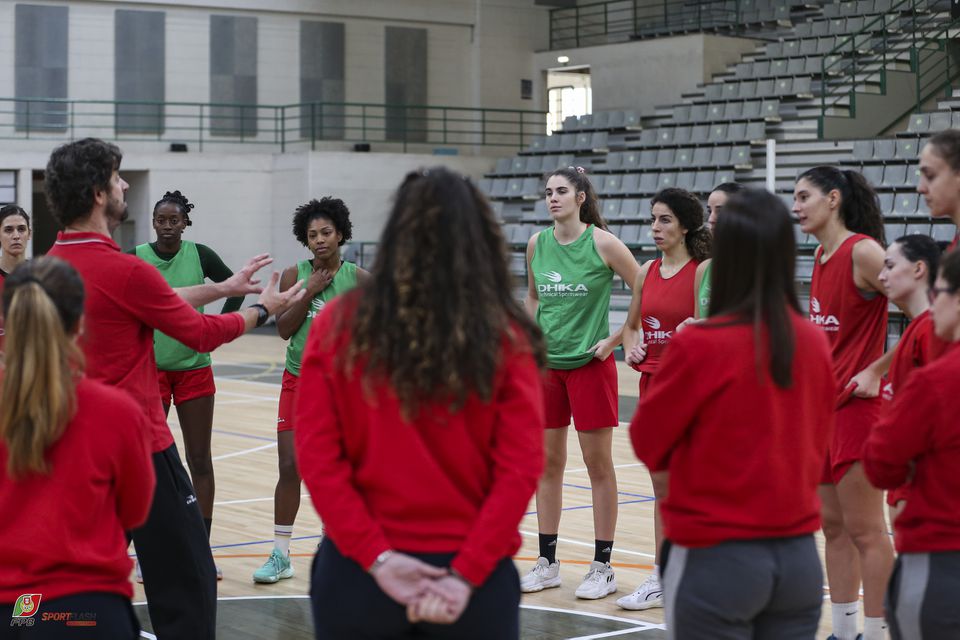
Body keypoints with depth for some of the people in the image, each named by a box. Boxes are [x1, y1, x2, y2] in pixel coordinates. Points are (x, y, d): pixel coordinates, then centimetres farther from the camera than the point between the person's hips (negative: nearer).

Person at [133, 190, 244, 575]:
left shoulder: (199, 255, -2)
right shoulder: (135, 259, -6)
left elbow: (236, 287, 8)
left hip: (194, 367, 1)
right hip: (149, 369, -1)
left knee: (200, 458, 5)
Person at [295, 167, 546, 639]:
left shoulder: (337, 325, -2)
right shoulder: (505, 338, -4)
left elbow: (317, 458, -7)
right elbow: (520, 470, -9)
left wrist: (376, 559, -8)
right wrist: (465, 576, -10)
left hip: (358, 575, 1)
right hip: (472, 580, -1)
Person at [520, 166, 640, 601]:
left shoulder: (602, 243, -10)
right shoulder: (537, 244, 4)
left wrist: (616, 339, -8)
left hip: (590, 364, -5)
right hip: (547, 364, 5)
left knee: (598, 465, 1)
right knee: (548, 463, 9)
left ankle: (602, 567, 8)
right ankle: (547, 563, 18)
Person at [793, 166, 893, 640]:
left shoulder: (863, 251, -15)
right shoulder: (821, 256, 11)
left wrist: (877, 371, -17)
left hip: (857, 404, -9)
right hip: (823, 401, 9)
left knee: (864, 531, -4)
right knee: (833, 526, 12)